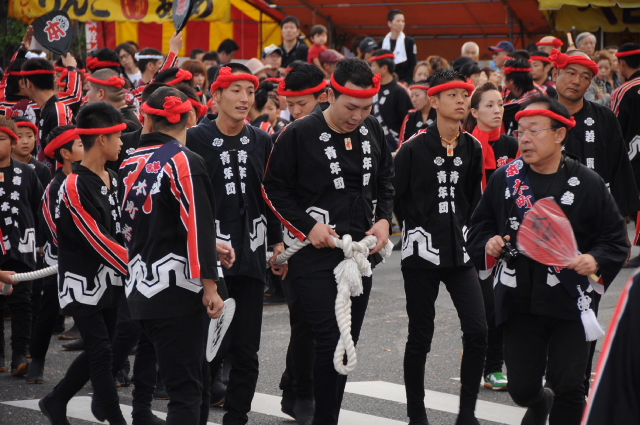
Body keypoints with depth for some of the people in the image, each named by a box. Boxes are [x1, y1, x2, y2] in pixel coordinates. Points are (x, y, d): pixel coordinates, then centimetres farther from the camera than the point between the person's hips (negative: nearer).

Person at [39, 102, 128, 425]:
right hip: (83, 282, -8)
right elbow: (98, 240, -20)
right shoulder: (75, 187, -18)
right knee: (100, 352, -5)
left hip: (109, 277, 8)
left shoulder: (112, 180, 8)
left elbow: (122, 228, 11)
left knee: (98, 350, 12)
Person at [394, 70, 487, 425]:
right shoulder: (413, 149, -7)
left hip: (460, 252, 4)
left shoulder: (472, 149, 6)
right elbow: (398, 197, -1)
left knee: (477, 330, -7)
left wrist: (465, 231, 9)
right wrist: (418, 230, 0)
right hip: (422, 253, -3)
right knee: (420, 337, 4)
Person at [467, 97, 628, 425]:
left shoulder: (587, 184, -3)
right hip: (518, 302, 2)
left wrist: (595, 260, -19)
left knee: (569, 389, -4)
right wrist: (488, 244, -7)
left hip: (569, 303, -2)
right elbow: (479, 226, 14)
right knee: (522, 388, 7)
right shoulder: (504, 178, 4)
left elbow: (615, 239, 0)